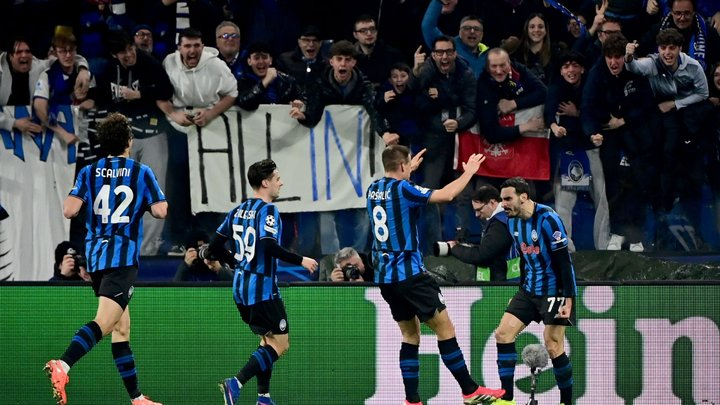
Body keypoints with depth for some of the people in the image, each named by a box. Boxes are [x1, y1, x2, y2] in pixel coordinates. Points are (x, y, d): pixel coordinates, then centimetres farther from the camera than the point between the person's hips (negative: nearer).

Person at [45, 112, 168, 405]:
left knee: (121, 328, 13)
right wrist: (147, 201, 17)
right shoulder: (141, 173, 0)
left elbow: (69, 210, -5)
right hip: (124, 257, -5)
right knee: (104, 322, -19)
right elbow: (160, 211, -6)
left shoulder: (89, 173, 6)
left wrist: (77, 196, 17)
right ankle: (62, 365, -42)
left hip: (96, 257, 5)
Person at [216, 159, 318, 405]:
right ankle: (235, 383, -20)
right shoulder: (267, 210, -12)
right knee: (279, 344, -5)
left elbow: (215, 247, 13)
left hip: (241, 287, 9)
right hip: (262, 288, -9)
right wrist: (300, 261, -16)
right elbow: (269, 246, -26)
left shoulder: (238, 211, 11)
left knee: (267, 340, 21)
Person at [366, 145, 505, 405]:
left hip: (385, 277, 8)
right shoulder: (403, 189, -14)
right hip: (409, 274, -8)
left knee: (410, 335, 12)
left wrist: (409, 169, 45)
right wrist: (469, 172, -5)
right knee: (445, 328, -3)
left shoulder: (373, 189, 9)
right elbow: (446, 195, -19)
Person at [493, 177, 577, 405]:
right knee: (503, 334, -2)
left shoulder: (547, 219, -19)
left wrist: (568, 300, -23)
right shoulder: (513, 221, 4)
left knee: (553, 347, -11)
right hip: (530, 290, 8)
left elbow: (563, 261, -20)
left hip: (555, 290, -8)